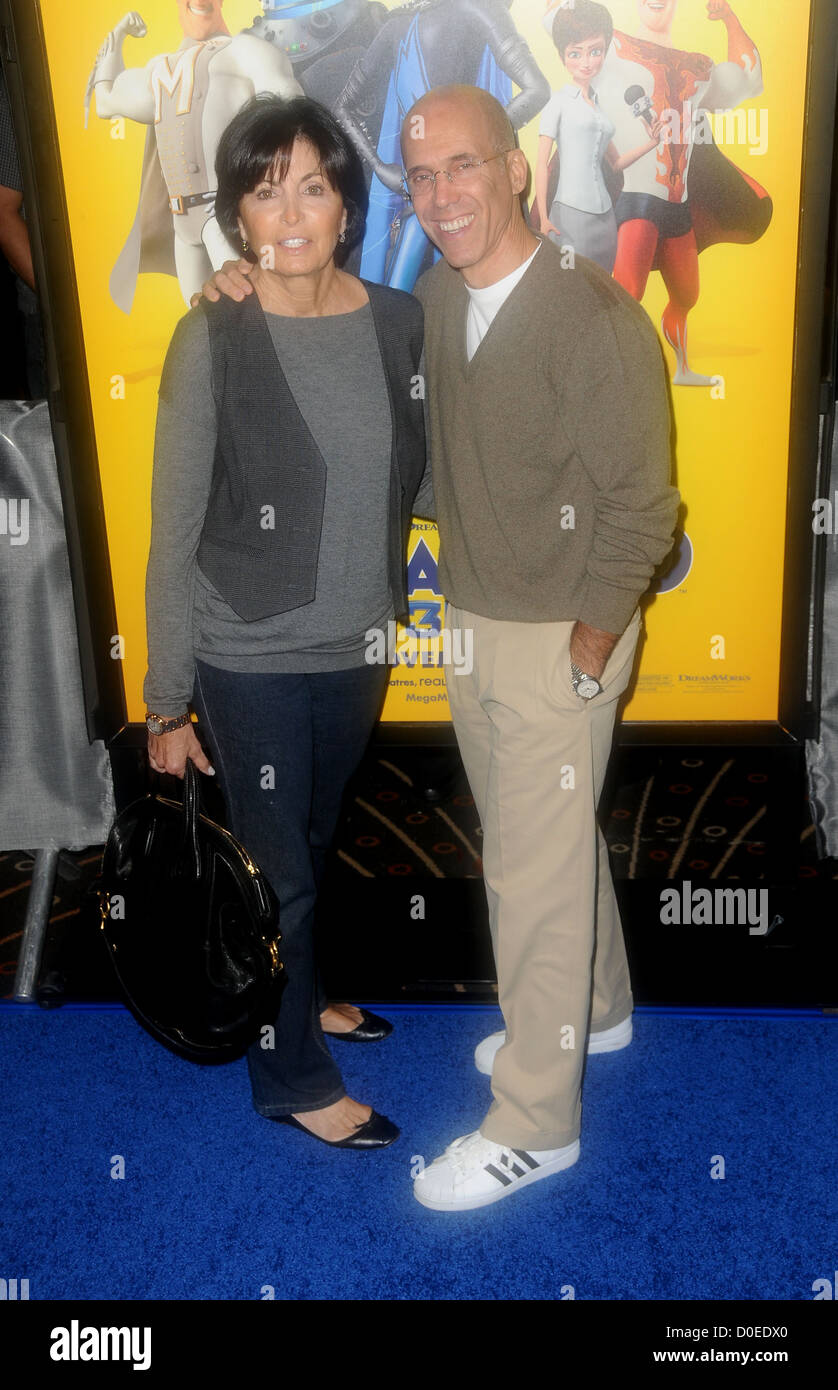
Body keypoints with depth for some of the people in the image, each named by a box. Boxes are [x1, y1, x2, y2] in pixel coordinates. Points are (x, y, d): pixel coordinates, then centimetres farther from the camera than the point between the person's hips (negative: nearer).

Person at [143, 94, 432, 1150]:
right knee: (275, 867, 9)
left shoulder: (396, 321, -2)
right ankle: (292, 1075, 31)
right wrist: (168, 701, -8)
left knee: (312, 842, 23)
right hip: (251, 660, -4)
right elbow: (175, 534, -11)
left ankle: (302, 995, 49)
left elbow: (418, 480, 8)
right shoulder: (212, 341, -14)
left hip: (356, 646, 4)